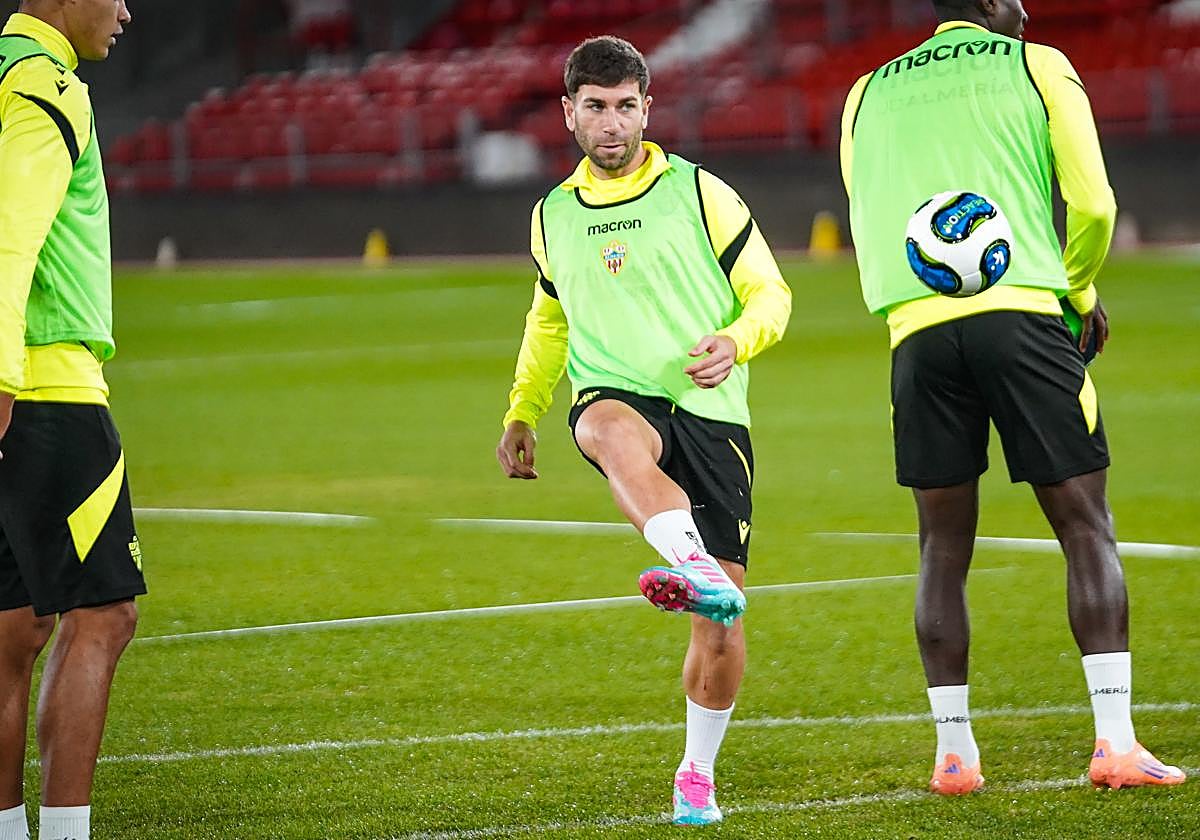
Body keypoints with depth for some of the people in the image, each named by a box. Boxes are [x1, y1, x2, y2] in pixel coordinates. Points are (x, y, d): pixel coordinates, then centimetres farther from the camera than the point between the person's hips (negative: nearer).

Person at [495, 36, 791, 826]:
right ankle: (693, 567, -66)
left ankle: (698, 774, 16)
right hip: (617, 397, 1)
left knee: (721, 623, -4)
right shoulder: (554, 215, 16)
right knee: (612, 431, -41)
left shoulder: (700, 193, 4)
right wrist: (522, 414, 21)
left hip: (710, 413, -1)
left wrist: (736, 343, -14)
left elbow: (770, 293, 6)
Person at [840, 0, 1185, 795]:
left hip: (918, 328, 3)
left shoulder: (869, 94, 19)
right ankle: (1116, 742, -9)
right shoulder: (1038, 66, 9)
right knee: (1086, 527, 1)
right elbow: (1092, 203, 3)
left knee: (944, 545, 11)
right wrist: (1080, 294, 19)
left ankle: (954, 753, 9)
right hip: (1021, 311, -3)